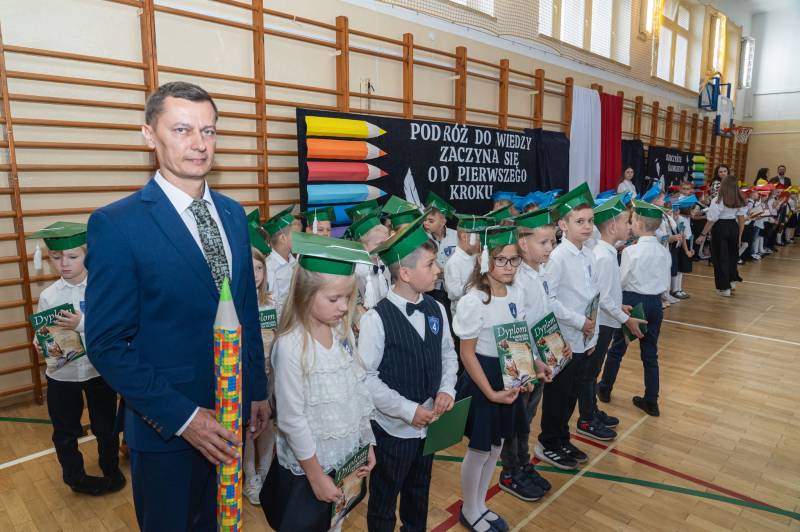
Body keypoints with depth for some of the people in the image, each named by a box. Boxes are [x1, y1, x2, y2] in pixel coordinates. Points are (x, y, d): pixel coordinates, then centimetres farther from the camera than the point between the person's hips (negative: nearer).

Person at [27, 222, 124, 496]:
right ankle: (75, 477, 40)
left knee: (105, 426, 16)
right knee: (65, 431, 18)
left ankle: (111, 469, 40)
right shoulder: (48, 295, -5)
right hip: (61, 373, 2)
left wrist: (82, 323, -33)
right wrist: (41, 345, -24)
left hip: (99, 369, -2)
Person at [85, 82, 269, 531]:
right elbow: (107, 343, -15)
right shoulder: (117, 224, -16)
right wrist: (182, 416, -19)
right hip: (166, 423, -5)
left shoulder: (233, 214, 2)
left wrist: (259, 391, 9)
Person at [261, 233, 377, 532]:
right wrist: (316, 476, -12)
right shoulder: (290, 345, -23)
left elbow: (359, 390, 4)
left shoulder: (343, 331, -5)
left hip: (345, 456, 5)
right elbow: (291, 419, -18)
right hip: (307, 465, -5)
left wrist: (368, 443, 8)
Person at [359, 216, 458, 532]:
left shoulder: (436, 310, -3)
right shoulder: (376, 319, -22)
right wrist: (408, 410, -19)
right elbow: (366, 377, -19)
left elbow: (448, 354, 9)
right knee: (384, 500, 17)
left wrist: (446, 389, -7)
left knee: (419, 493, 27)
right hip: (393, 428, -5)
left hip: (429, 422, 6)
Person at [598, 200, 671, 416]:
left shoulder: (631, 251, -17)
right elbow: (666, 284, 5)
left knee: (617, 348, 12)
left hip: (632, 302, -4)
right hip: (655, 303, 4)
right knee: (650, 353, 11)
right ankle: (651, 401, 17)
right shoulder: (664, 251, -2)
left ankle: (605, 389, 28)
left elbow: (620, 281, -10)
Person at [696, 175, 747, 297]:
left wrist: (703, 234, -9)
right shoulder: (739, 201, 2)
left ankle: (724, 288, 9)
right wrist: (739, 235, 14)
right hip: (733, 227, 6)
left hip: (721, 228, -5)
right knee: (732, 254, 24)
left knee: (720, 257, 4)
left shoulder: (717, 201, -16)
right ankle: (732, 280, 32)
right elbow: (741, 219, 5)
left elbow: (712, 221, -16)